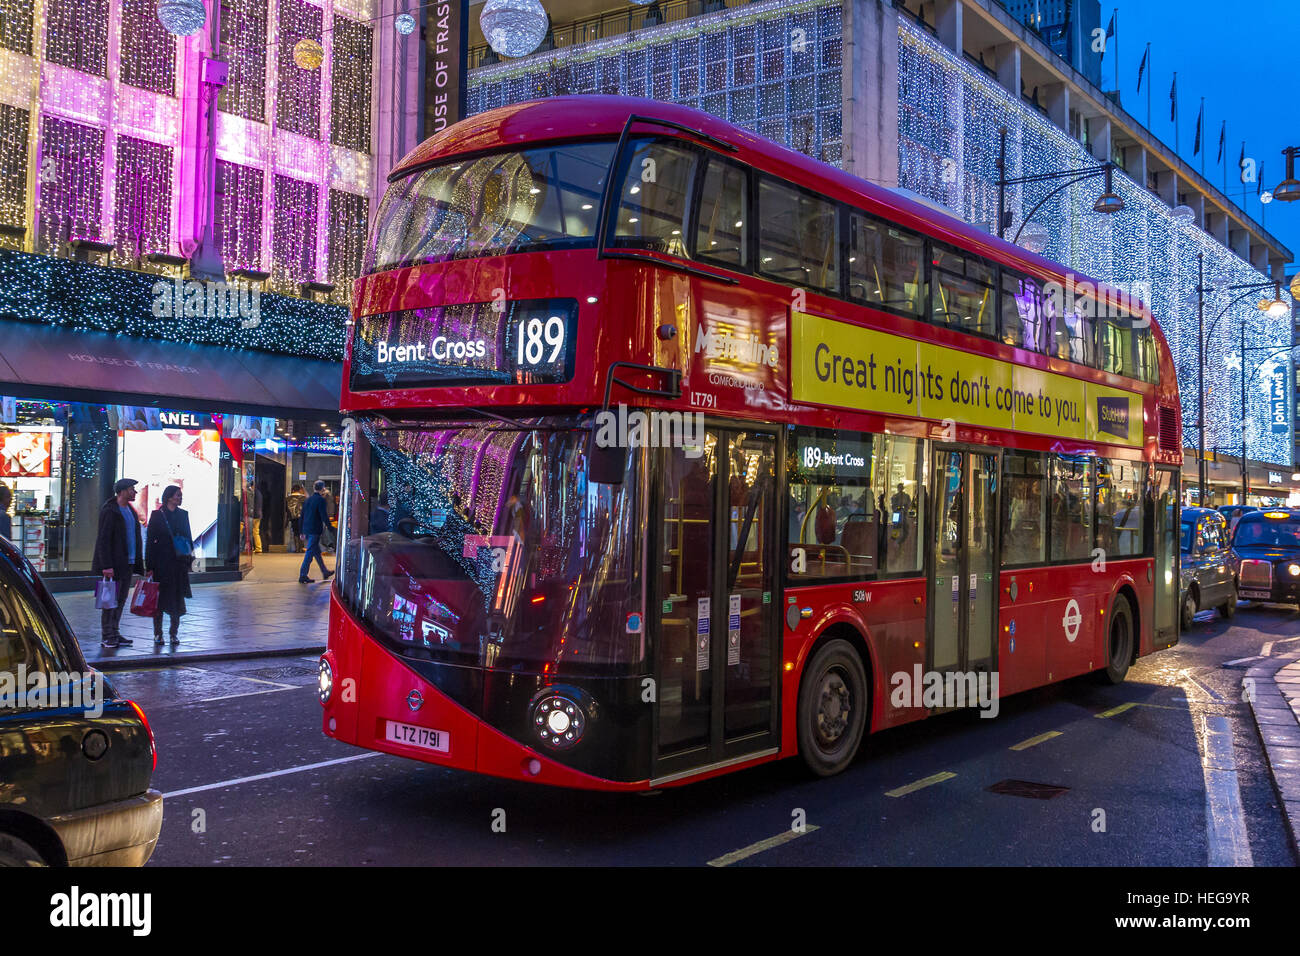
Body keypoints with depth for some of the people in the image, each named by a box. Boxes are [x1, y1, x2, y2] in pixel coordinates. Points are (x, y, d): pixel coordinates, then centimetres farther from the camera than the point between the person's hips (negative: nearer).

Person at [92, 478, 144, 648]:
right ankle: (106, 636, 2)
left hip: (128, 564, 8)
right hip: (114, 564, -8)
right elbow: (103, 540, -15)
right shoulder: (109, 511, -10)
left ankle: (115, 633, 17)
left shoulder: (130, 511, 16)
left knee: (121, 599, 11)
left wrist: (138, 563, 15)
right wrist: (106, 565, -20)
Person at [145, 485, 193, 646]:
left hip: (179, 562, 3)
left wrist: (190, 558, 6)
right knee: (160, 596, 1)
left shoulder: (183, 514, 8)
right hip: (162, 562, -3)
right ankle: (158, 633, 11)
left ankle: (174, 633, 13)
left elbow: (188, 536, 14)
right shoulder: (157, 515, -3)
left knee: (177, 598, 4)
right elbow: (150, 540, -4)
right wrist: (149, 566, -8)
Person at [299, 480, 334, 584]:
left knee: (317, 552, 18)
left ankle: (325, 572, 31)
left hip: (307, 529, 8)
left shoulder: (308, 499, 11)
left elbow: (302, 516, 14)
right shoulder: (321, 500, -12)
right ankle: (303, 576, -4)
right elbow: (324, 517, -17)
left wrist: (302, 532, 19)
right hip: (315, 530, -8)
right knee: (310, 553, -4)